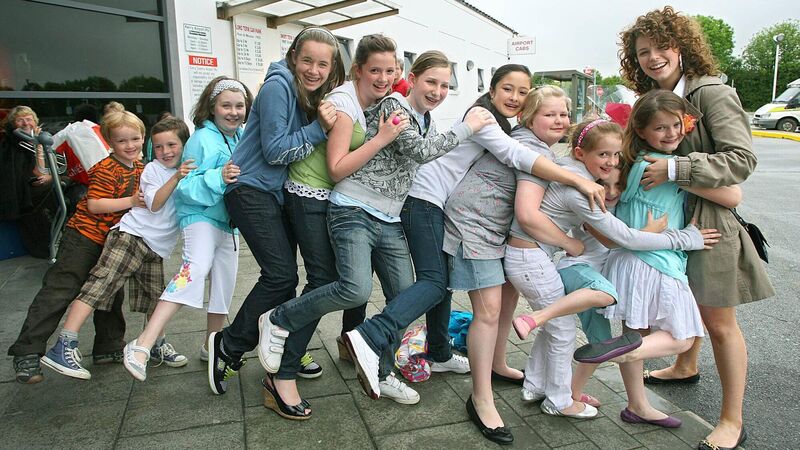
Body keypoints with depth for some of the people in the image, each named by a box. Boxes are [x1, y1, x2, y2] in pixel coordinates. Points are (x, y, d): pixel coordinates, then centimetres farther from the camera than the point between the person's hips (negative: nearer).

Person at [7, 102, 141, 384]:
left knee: (111, 293, 13)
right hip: (83, 236, -8)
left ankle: (108, 348, 26)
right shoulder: (105, 169, -16)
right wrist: (130, 202, -27)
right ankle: (27, 352, 0)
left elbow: (143, 198, 23)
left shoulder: (140, 169, 8)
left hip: (112, 242, 8)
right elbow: (94, 204, -23)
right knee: (59, 292, -8)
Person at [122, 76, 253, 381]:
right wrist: (218, 178, -35)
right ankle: (141, 347, -34)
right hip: (201, 216, -8)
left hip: (229, 221, 8)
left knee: (224, 285, 15)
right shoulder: (203, 139, -14)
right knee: (195, 270, -32)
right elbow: (187, 187, -22)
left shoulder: (242, 137, 6)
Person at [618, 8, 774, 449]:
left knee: (718, 321, 1)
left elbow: (742, 159, -21)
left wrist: (674, 169, -27)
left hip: (709, 219, -7)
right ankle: (685, 367, 47)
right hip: (668, 216, 7)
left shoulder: (712, 93, -15)